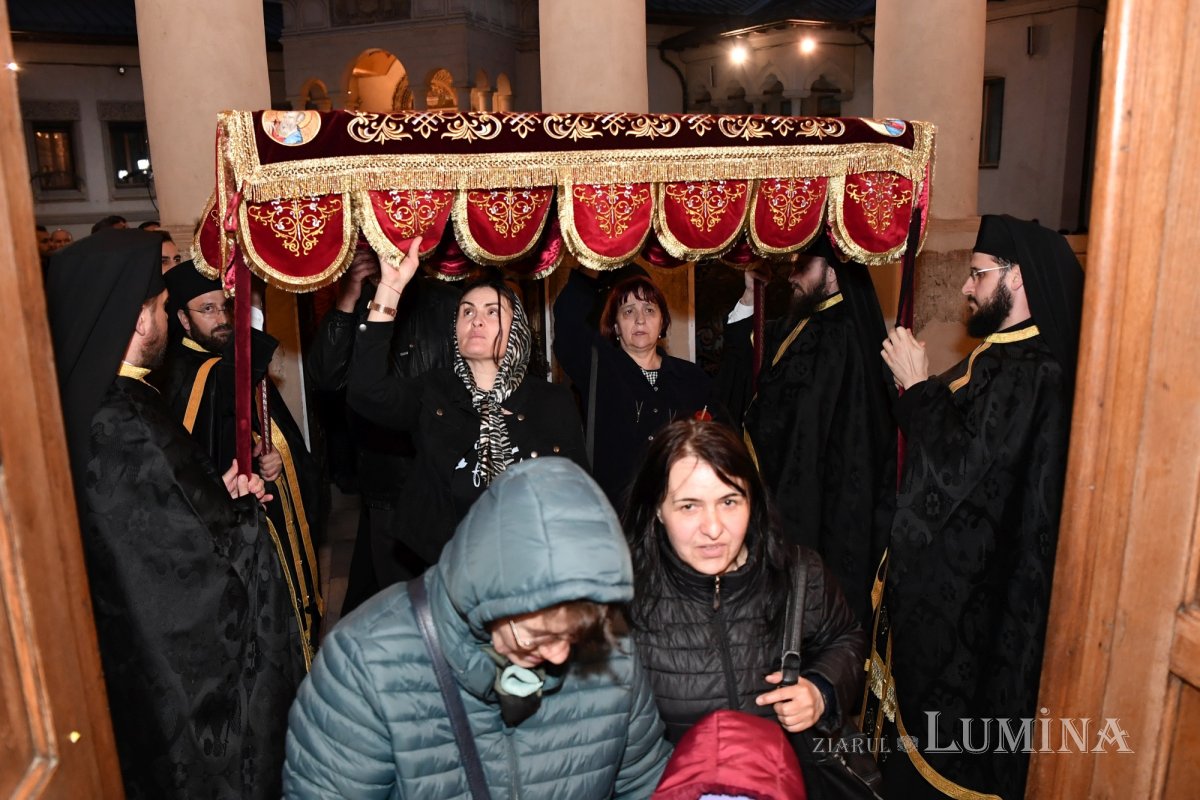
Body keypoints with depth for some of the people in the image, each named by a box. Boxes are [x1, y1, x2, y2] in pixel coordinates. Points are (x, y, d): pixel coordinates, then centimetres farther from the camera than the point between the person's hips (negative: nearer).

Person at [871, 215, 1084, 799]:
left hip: (968, 594, -9)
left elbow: (957, 468, -26)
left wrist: (917, 387, -16)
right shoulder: (1001, 357, 7)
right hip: (942, 578, 9)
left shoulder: (1032, 374, -24)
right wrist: (916, 385, -2)